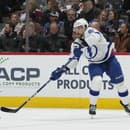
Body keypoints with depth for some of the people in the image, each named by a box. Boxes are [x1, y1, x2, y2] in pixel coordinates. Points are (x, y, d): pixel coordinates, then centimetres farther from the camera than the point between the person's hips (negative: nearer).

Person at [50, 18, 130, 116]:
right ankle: (92, 105, -8)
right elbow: (73, 60, -4)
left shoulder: (90, 31, -21)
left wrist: (85, 41, -61)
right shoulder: (77, 44, -7)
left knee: (119, 82, 1)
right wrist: (62, 70, -16)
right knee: (96, 81, -25)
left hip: (109, 59, -2)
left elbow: (95, 37, -45)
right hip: (95, 64, 2)